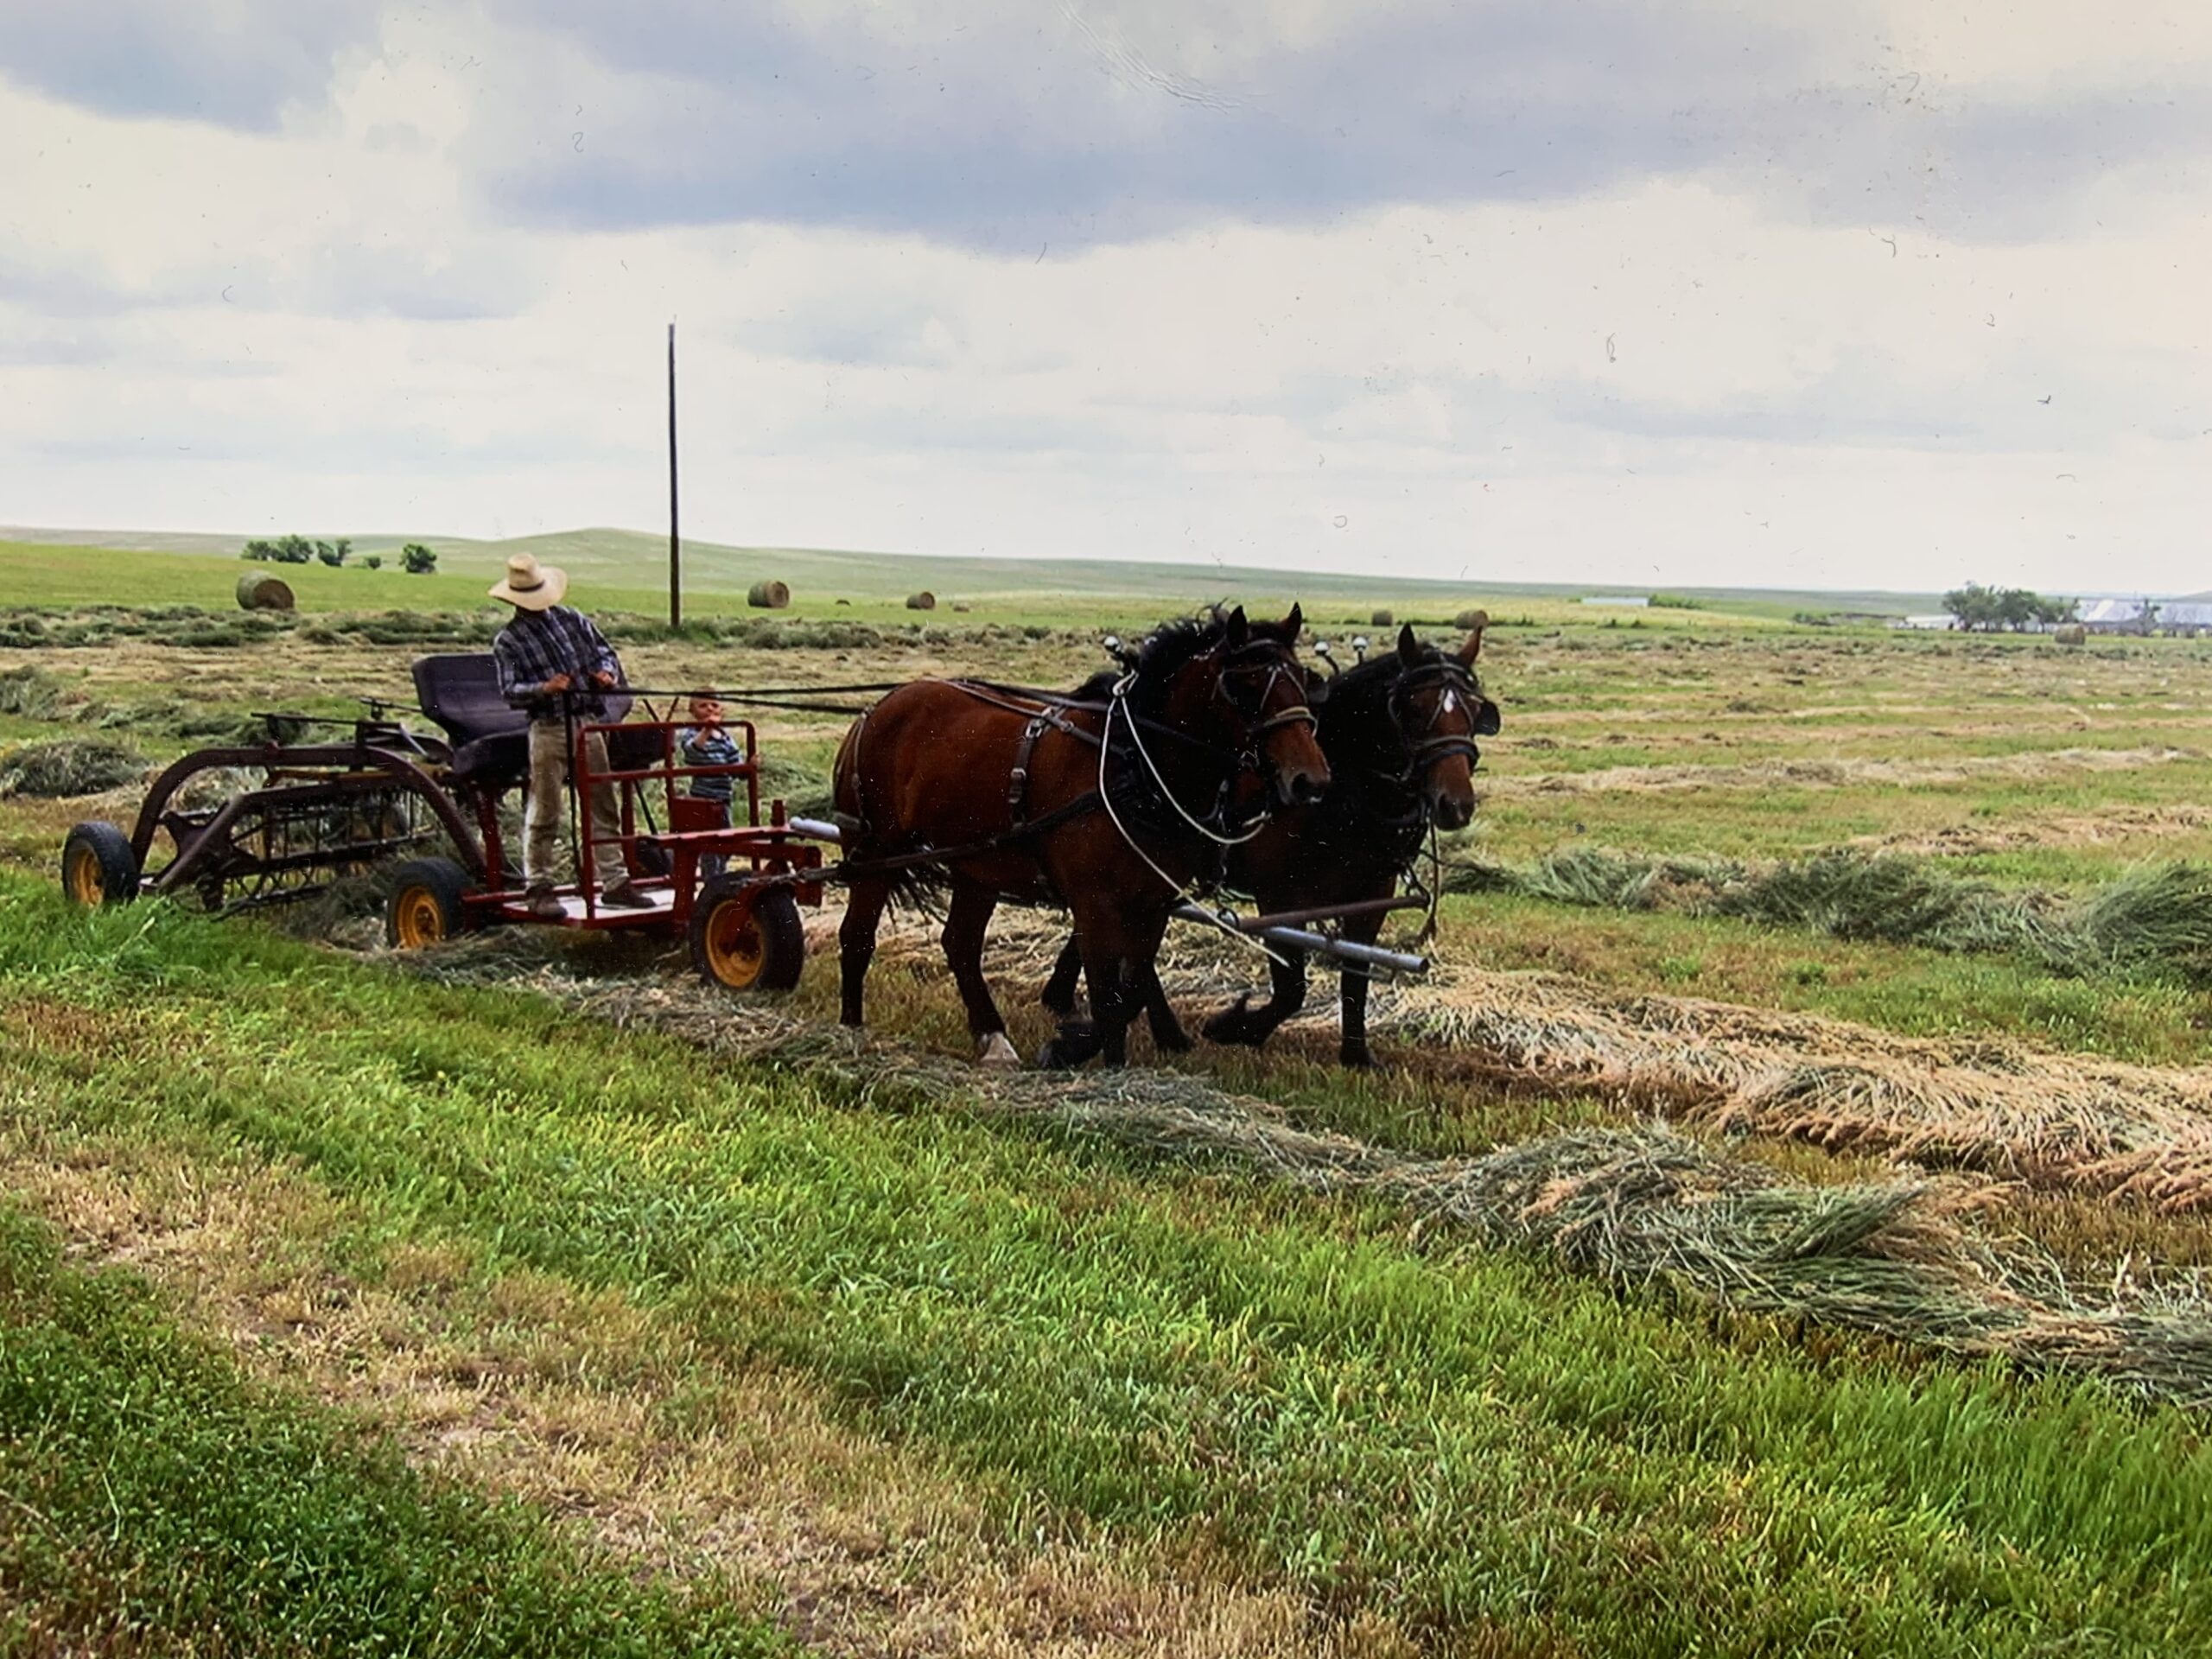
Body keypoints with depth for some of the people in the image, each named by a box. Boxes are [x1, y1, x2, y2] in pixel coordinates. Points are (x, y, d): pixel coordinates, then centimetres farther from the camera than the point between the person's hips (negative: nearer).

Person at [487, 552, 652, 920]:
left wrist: (607, 673, -7)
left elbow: (606, 652, 16)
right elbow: (509, 690, -6)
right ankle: (539, 889, 8)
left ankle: (614, 882, 13)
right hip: (549, 730, -4)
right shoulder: (508, 641, 2)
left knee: (603, 809, 7)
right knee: (543, 814, -1)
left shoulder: (573, 621, 12)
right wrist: (544, 689, -24)